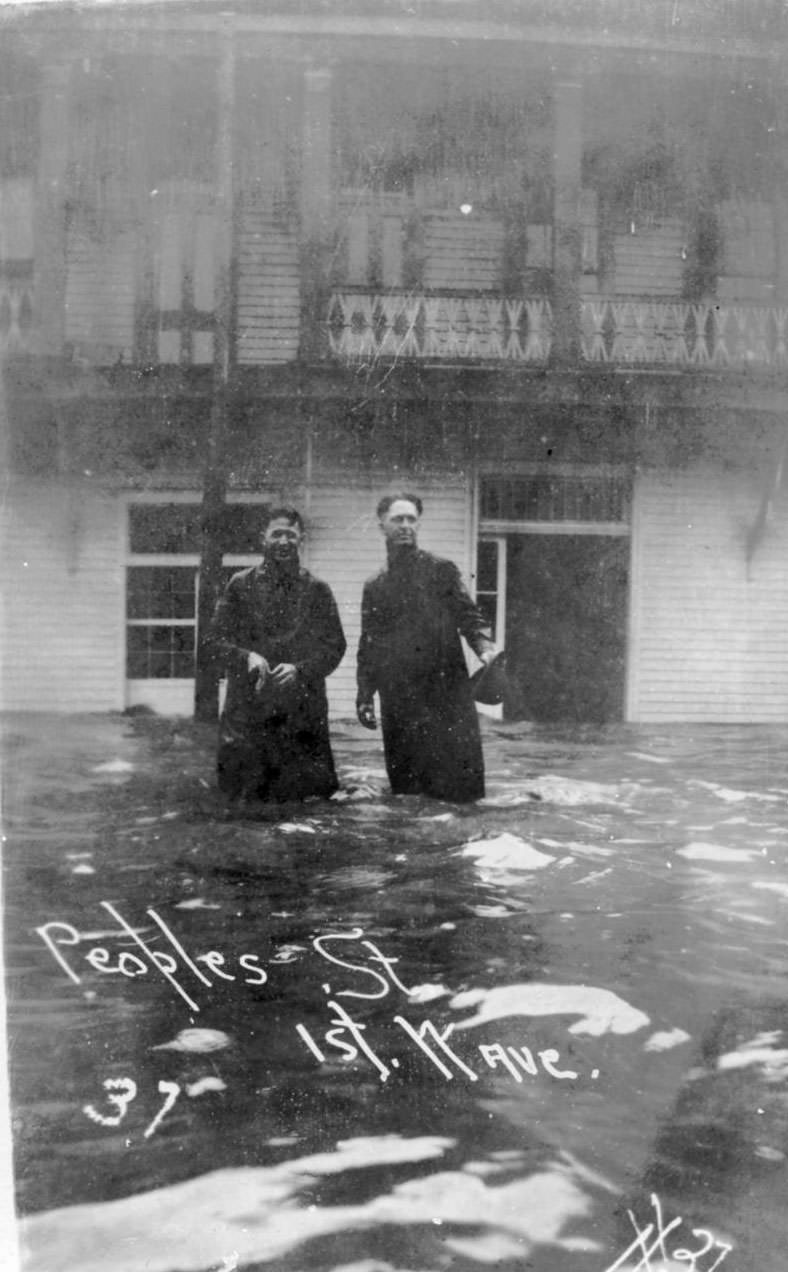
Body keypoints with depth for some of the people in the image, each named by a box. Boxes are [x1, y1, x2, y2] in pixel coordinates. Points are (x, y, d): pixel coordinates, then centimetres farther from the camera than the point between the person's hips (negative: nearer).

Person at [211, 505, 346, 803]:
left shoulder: (317, 590, 8)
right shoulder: (241, 585, 7)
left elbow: (335, 647, 4)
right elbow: (217, 637, 5)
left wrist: (299, 669, -12)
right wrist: (247, 656, -14)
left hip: (302, 709, 0)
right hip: (247, 708, 0)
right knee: (241, 795, 1)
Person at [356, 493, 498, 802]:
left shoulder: (441, 571, 8)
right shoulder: (374, 586, 16)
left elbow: (468, 617, 1)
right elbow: (368, 647, 19)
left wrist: (485, 648, -18)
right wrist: (365, 696, 11)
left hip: (446, 692, -2)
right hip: (397, 701, 3)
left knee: (460, 785, -6)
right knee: (406, 792, 3)